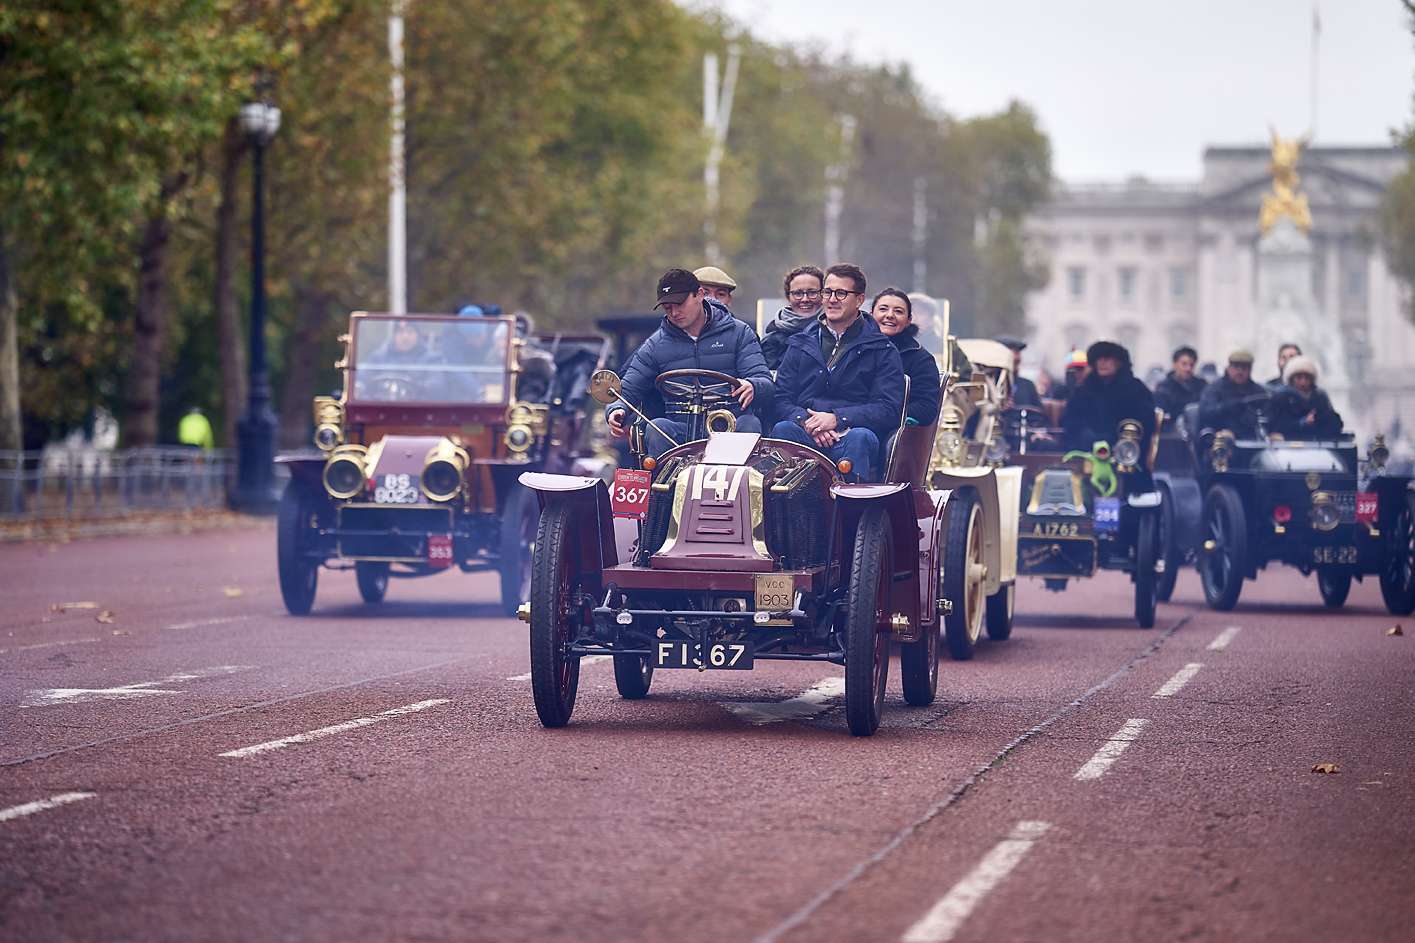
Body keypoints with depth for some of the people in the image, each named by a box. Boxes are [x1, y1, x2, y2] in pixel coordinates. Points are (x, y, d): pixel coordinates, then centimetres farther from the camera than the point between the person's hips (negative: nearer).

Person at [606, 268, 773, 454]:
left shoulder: (738, 333, 6)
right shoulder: (655, 346, 11)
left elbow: (765, 382, -3)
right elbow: (627, 391, 12)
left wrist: (751, 386, -28)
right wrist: (616, 410, -13)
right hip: (681, 429, 1)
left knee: (749, 424, -33)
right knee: (657, 428, -30)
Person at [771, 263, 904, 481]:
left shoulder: (881, 350, 13)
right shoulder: (800, 345, 23)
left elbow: (888, 409, 1)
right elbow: (781, 399, 13)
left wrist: (837, 418, -13)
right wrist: (805, 421, -11)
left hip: (850, 433, -2)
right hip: (806, 434, 2)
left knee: (860, 438, -37)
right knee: (783, 430, -32)